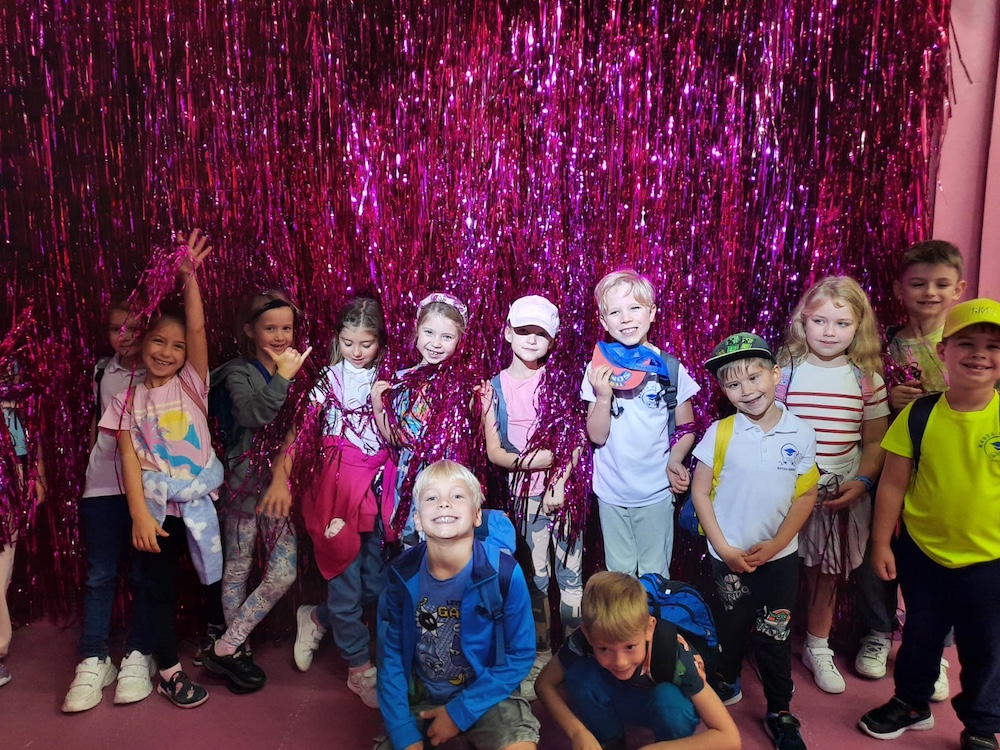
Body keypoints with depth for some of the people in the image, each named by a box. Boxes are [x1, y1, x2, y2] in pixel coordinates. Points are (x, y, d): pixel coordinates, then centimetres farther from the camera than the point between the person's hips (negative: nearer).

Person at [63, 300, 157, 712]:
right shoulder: (102, 370, 10)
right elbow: (97, 421, 20)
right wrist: (91, 469, 18)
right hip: (102, 485, 3)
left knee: (143, 574, 4)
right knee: (98, 575, 3)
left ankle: (138, 656, 16)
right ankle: (93, 661, 12)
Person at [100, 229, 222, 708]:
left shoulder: (191, 383, 0)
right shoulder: (128, 400, -1)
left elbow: (198, 329, -13)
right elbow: (129, 459, -6)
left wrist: (189, 278, -20)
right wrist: (139, 515, -13)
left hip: (202, 501, 1)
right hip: (157, 506, 0)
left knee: (216, 576, 13)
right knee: (161, 589, 10)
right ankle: (169, 672, 26)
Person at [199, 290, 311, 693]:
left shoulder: (298, 370, 7)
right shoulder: (239, 372, -2)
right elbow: (253, 413, -21)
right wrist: (282, 377, -17)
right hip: (245, 479, -3)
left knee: (283, 573, -1)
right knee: (238, 568, 8)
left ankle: (226, 647, 13)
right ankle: (232, 650, 25)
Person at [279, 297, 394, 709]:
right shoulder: (328, 378, -1)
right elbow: (299, 427, -8)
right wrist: (280, 476, -16)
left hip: (377, 487, 3)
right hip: (337, 483, -3)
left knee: (375, 583, 7)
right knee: (347, 579, 2)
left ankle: (317, 619, 33)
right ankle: (360, 668, 20)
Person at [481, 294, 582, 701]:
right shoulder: (494, 388, 2)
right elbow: (494, 452, -1)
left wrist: (562, 483, -14)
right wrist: (532, 460, -15)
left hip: (565, 488, -1)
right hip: (525, 494, 1)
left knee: (571, 572, 1)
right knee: (536, 576, 9)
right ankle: (540, 656, 24)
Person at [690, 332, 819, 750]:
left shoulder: (801, 434, -8)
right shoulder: (720, 433, -11)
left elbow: (806, 496, -3)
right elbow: (700, 492, -6)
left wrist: (775, 544, -11)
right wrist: (723, 548, -10)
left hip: (779, 556, 1)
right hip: (728, 556, 0)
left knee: (775, 636, 10)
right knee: (732, 625, 16)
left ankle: (780, 712, 29)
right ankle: (726, 683, 42)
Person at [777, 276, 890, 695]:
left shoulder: (867, 379, 1)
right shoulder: (785, 370, -4)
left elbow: (874, 441, 5)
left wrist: (861, 483, -7)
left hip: (842, 494, 2)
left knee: (827, 575, 13)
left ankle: (818, 649, 31)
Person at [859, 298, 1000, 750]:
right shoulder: (918, 415, -10)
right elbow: (893, 484, -5)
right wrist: (881, 543, -3)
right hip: (921, 552, 1)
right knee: (919, 636, 21)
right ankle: (911, 703, 45)